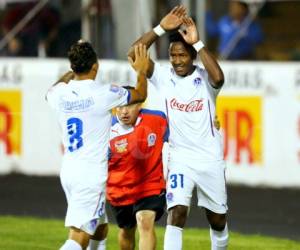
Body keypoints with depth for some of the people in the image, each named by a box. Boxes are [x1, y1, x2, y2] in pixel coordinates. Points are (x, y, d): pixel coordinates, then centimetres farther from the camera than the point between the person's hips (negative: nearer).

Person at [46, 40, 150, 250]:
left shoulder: (60, 93, 1)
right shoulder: (105, 94, -12)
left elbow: (50, 93, 30)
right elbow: (140, 95, 8)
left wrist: (71, 73, 41)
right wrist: (141, 70, 27)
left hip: (68, 170, 7)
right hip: (92, 173, -7)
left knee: (99, 229, 24)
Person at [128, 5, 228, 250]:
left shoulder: (205, 79, -7)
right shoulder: (164, 76, -3)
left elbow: (218, 77, -32)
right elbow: (134, 54, -15)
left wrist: (197, 42, -29)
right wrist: (161, 28, -22)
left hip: (210, 159, 1)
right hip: (179, 159, -1)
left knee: (218, 219, 14)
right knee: (176, 214, -17)